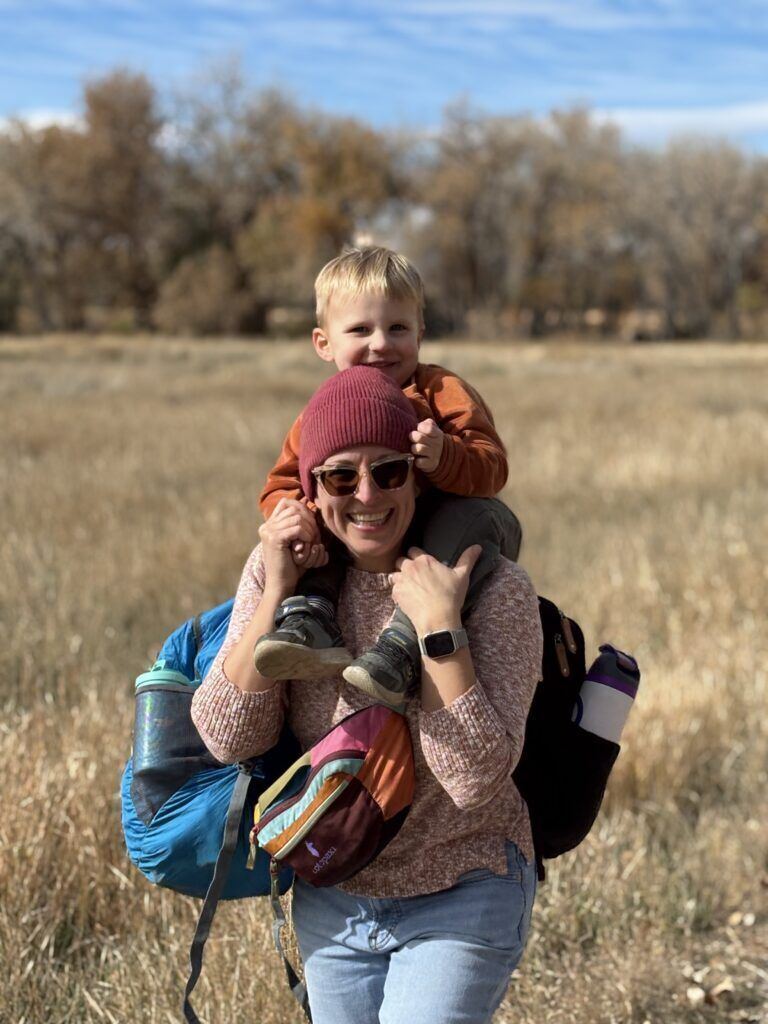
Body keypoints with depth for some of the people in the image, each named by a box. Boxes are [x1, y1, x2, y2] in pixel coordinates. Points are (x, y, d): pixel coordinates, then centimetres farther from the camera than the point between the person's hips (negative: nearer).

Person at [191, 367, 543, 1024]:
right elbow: (228, 739, -13)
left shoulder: (493, 590, -18)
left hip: (462, 902, -4)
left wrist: (438, 624, -30)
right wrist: (277, 591, -20)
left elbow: (477, 777, -25)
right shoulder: (279, 571, -6)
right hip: (331, 901, 4)